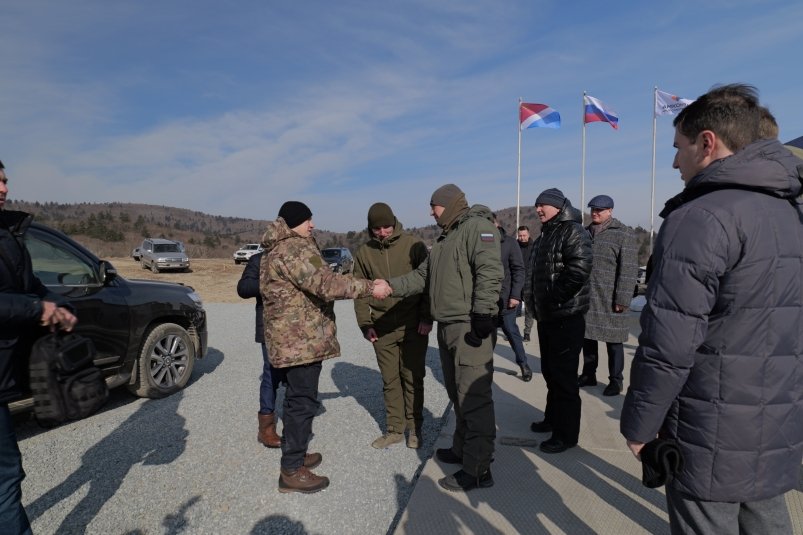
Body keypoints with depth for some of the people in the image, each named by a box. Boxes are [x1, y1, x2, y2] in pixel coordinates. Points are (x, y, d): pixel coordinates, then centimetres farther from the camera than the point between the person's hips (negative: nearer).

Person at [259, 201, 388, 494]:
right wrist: (369, 287, -23)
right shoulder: (293, 249, -18)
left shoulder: (277, 250, 18)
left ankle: (294, 455, 35)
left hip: (292, 339, 11)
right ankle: (291, 472, 8)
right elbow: (325, 284, -27)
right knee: (302, 401, -3)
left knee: (297, 398, 20)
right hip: (301, 339, -11)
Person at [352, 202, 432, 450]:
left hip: (413, 325, -2)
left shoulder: (413, 245, -5)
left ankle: (414, 428, 23)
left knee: (413, 378, 7)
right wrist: (365, 324, 1)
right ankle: (394, 429, 24)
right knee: (390, 380, 10)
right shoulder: (364, 252, 3)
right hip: (382, 327, 2)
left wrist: (426, 317, -7)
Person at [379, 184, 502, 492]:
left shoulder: (476, 226, -8)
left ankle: (478, 469, 4)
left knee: (473, 397, -5)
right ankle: (463, 450, 34)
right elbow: (423, 276, 20)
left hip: (469, 327, -10)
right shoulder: (446, 238, 22)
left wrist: (482, 313, -25)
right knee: (458, 394, 19)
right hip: (447, 327, 10)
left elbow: (490, 272, -20)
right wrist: (392, 286, 7)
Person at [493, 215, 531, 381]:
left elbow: (519, 270, -6)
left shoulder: (510, 244, -4)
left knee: (511, 331, 7)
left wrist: (515, 295, -14)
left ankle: (523, 363, 24)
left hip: (504, 299, -3)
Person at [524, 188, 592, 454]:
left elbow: (578, 270, -26)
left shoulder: (573, 232, -13)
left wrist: (554, 299, -21)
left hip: (565, 317, -9)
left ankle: (567, 434, 11)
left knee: (564, 376, -1)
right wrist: (533, 298, 11)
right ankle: (553, 418, 35)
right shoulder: (545, 235, 17)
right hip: (546, 315, 10)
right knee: (550, 372, 19)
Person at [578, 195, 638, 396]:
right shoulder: (585, 232, 14)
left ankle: (615, 380, 17)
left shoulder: (624, 234, -6)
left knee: (613, 341, 4)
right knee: (588, 337, 13)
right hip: (586, 298, 6)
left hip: (610, 300, -5)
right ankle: (588, 375, 26)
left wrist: (622, 299, -17)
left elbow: (629, 269, -12)